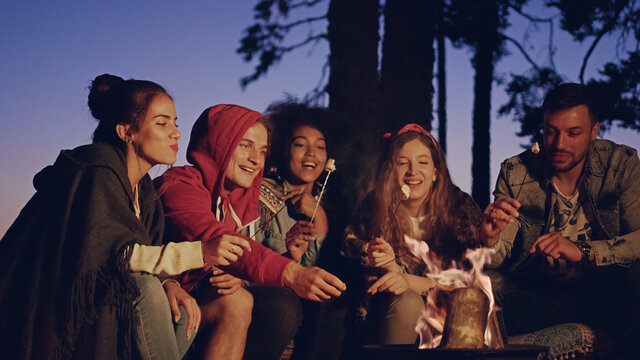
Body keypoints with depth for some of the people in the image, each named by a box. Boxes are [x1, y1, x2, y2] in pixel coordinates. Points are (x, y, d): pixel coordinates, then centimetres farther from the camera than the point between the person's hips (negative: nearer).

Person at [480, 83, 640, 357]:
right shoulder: (515, 173, -4)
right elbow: (499, 260, -7)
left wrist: (582, 251, -30)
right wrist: (490, 239, -31)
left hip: (605, 294, 0)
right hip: (536, 296, 1)